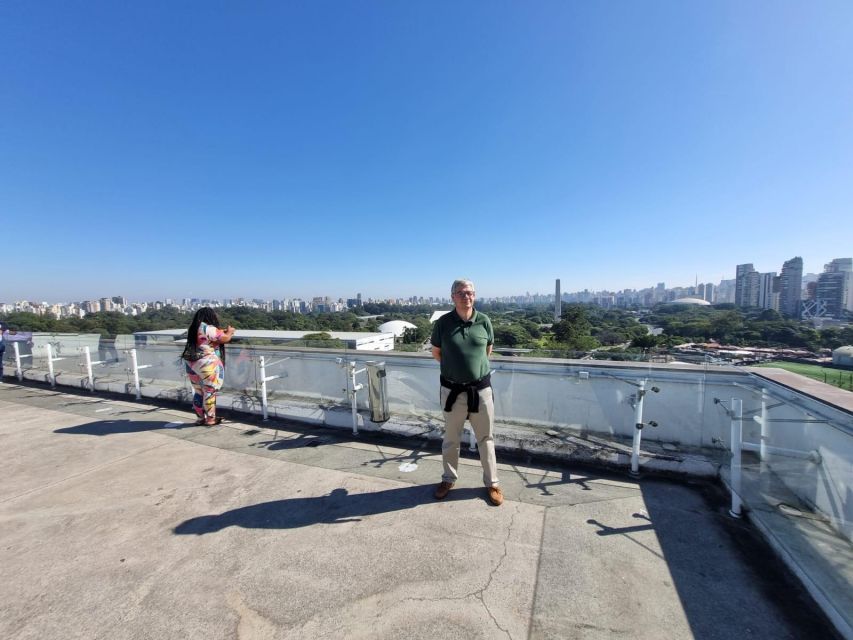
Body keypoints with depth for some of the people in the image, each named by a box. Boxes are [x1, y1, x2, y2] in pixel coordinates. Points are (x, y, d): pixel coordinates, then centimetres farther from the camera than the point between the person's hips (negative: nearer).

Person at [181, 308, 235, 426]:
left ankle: (200, 418, 24)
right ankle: (210, 419, 12)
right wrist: (230, 332, 6)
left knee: (198, 391, 15)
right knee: (210, 392, 3)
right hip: (206, 365, -8)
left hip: (192, 364, 8)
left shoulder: (194, 328, 11)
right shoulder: (209, 329, -15)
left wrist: (224, 332, 22)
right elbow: (225, 339, -13)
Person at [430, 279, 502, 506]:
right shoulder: (443, 323, -9)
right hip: (452, 390, 0)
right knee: (450, 439, 16)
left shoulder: (484, 321, -6)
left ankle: (491, 482, 34)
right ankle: (448, 479, 38)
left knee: (486, 438, 15)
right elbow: (436, 353, 5)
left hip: (481, 389, 1)